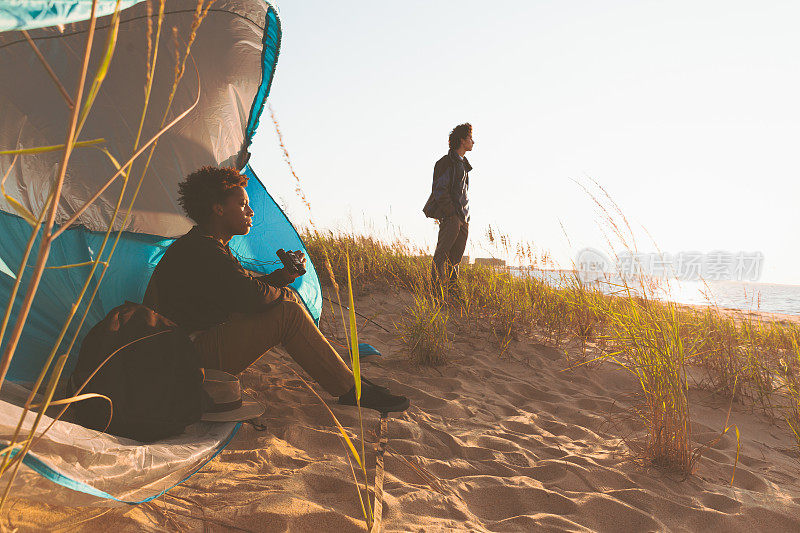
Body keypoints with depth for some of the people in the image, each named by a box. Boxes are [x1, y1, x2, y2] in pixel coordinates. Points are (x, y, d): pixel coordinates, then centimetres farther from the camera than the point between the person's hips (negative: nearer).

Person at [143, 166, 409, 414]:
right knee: (287, 313, -20)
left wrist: (282, 276, 3)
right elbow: (252, 297, -28)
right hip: (193, 359, -11)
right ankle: (350, 390, -10)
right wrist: (284, 294, -6)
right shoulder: (200, 251, -21)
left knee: (285, 298, 7)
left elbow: (244, 289, 17)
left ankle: (345, 376, 10)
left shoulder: (205, 246, 13)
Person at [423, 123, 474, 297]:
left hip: (462, 218, 8)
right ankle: (437, 287, -9)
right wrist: (453, 213, -16)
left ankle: (453, 289, 14)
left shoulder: (463, 164, 22)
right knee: (442, 254, -10)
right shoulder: (446, 163, -6)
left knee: (456, 256, 9)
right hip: (450, 217, -8)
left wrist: (465, 216, 16)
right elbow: (439, 191, -12)